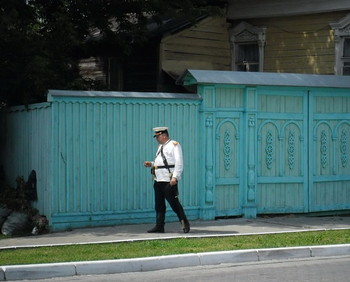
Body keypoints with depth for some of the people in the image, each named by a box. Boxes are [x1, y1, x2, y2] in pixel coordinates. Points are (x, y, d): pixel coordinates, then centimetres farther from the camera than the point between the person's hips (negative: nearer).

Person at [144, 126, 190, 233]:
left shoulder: (174, 145, -4)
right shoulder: (161, 146, 22)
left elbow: (179, 163, -12)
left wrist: (175, 177, -21)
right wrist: (151, 164, 12)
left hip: (169, 180, -9)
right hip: (158, 180, 9)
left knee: (174, 203, -6)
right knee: (159, 204, 7)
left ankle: (185, 224, 4)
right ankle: (159, 226, 11)